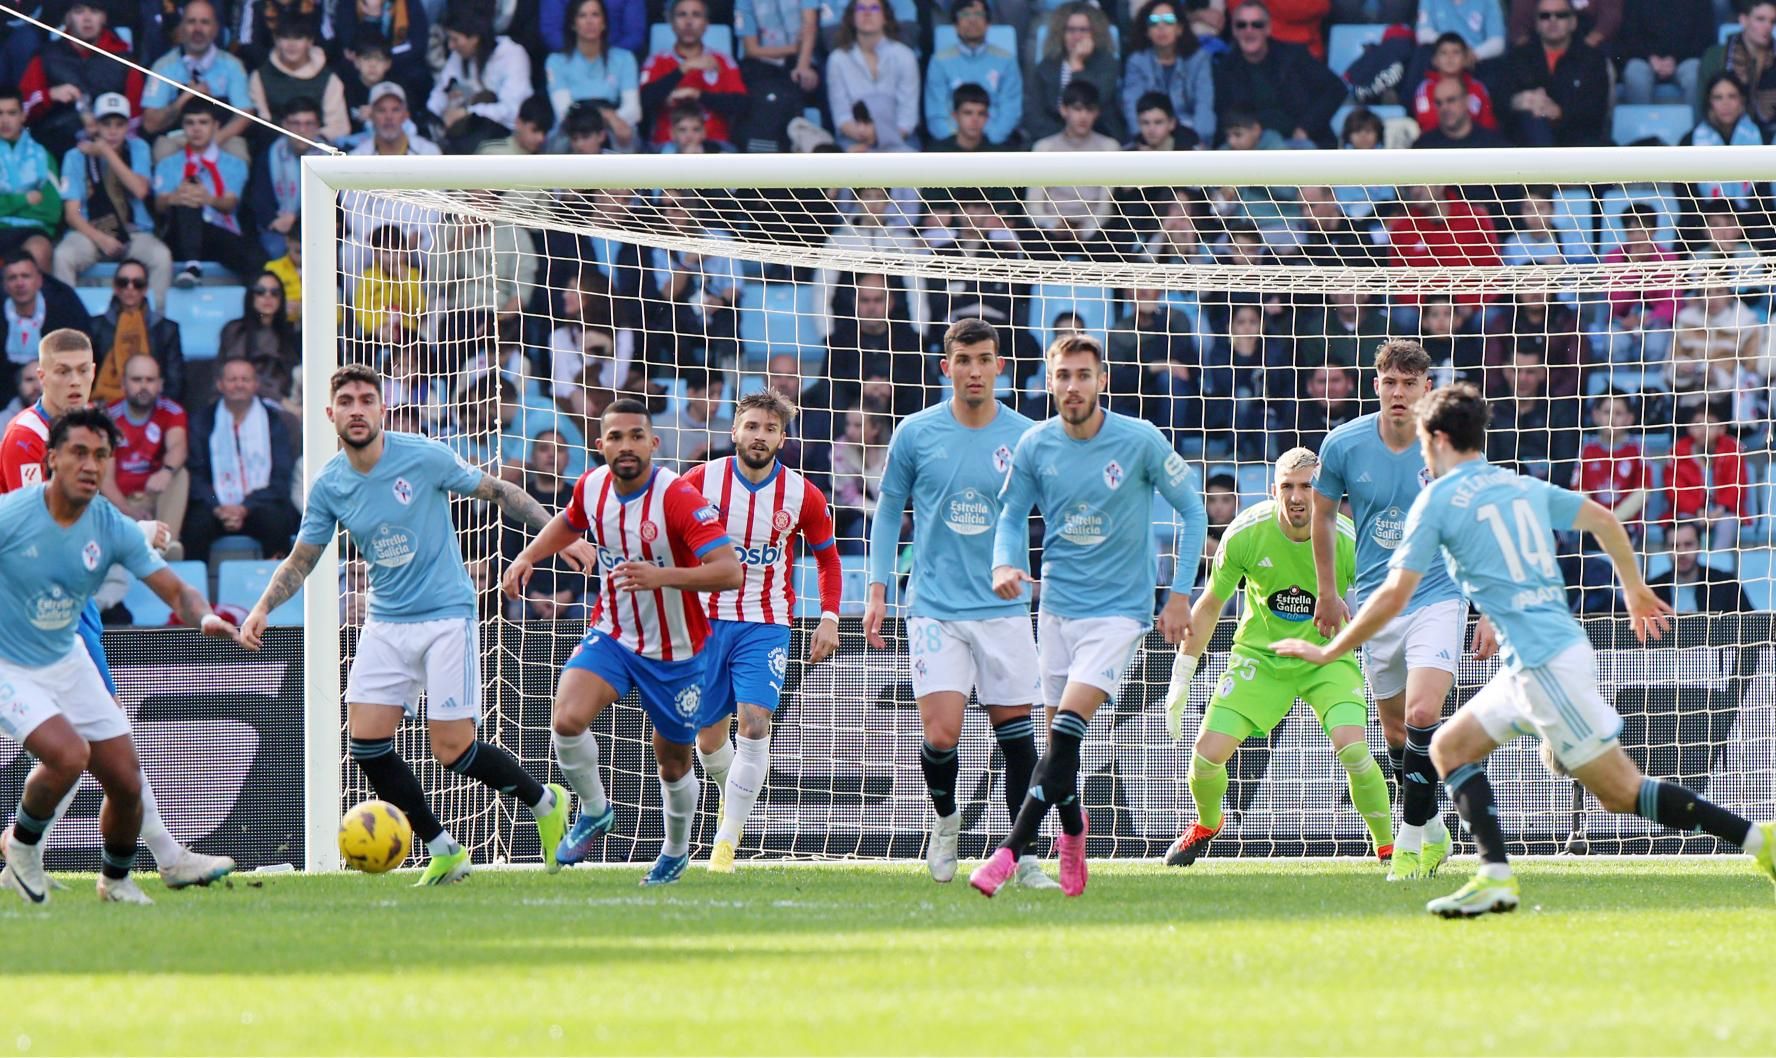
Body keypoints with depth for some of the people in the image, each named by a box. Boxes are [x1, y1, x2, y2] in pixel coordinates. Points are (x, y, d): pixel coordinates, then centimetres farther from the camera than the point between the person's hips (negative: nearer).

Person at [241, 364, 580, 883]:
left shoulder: (422, 458, -11)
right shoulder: (329, 485, 1)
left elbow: (500, 493, -1)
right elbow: (300, 561, 9)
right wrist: (262, 608, -7)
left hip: (446, 616, -5)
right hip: (386, 622, 5)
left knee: (452, 748, -10)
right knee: (366, 742, -7)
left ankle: (545, 802, 18)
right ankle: (443, 851, 9)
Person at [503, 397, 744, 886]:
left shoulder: (677, 498, -25)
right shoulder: (592, 487, -7)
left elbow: (730, 571, -34)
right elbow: (569, 522, 20)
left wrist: (661, 576, -46)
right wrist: (527, 557, 4)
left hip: (676, 652, -3)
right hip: (612, 638, 3)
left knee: (673, 762, 12)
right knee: (567, 720, -23)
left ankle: (676, 851, 40)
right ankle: (594, 811, 3)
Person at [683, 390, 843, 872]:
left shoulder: (802, 496, -3)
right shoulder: (702, 481, -6)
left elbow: (827, 557, 11)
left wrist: (829, 618, 0)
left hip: (766, 625, -1)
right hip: (707, 617, 1)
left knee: (754, 724, -18)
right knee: (708, 736, 5)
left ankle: (727, 841, -13)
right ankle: (732, 793, 38)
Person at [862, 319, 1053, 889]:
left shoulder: (1025, 438, 0)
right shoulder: (916, 433, -1)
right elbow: (888, 510, 9)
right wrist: (877, 592, 4)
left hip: (1004, 608, 1)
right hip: (935, 608, -1)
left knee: (1015, 731, 0)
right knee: (941, 733, -11)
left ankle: (1026, 858, 9)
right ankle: (944, 817, 19)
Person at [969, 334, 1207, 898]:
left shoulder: (1141, 442, -11)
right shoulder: (1035, 445, -2)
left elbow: (1191, 509, 0)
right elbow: (1011, 513, 9)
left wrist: (1181, 593, -4)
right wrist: (1004, 564, -13)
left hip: (1119, 608, -4)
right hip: (1058, 607, 4)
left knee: (1068, 729, -18)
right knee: (1058, 737, 9)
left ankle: (1009, 853, -22)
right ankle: (1073, 830, 37)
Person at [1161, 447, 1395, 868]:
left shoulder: (1349, 541, -20)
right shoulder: (1245, 534, -17)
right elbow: (1209, 606, -3)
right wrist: (1181, 680, -1)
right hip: (1261, 654, 1)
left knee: (1352, 747, -26)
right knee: (1208, 751, -11)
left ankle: (1387, 846, -3)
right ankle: (1206, 825, 25)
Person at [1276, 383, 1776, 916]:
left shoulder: (1437, 499, -5)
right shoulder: (1523, 486, 15)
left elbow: (1394, 596, -8)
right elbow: (1603, 520, 20)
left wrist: (1328, 652, 2)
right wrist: (1635, 589, 35)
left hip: (1544, 665, -9)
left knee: (1623, 792, -5)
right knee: (1451, 746, 14)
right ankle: (1495, 876, 1)